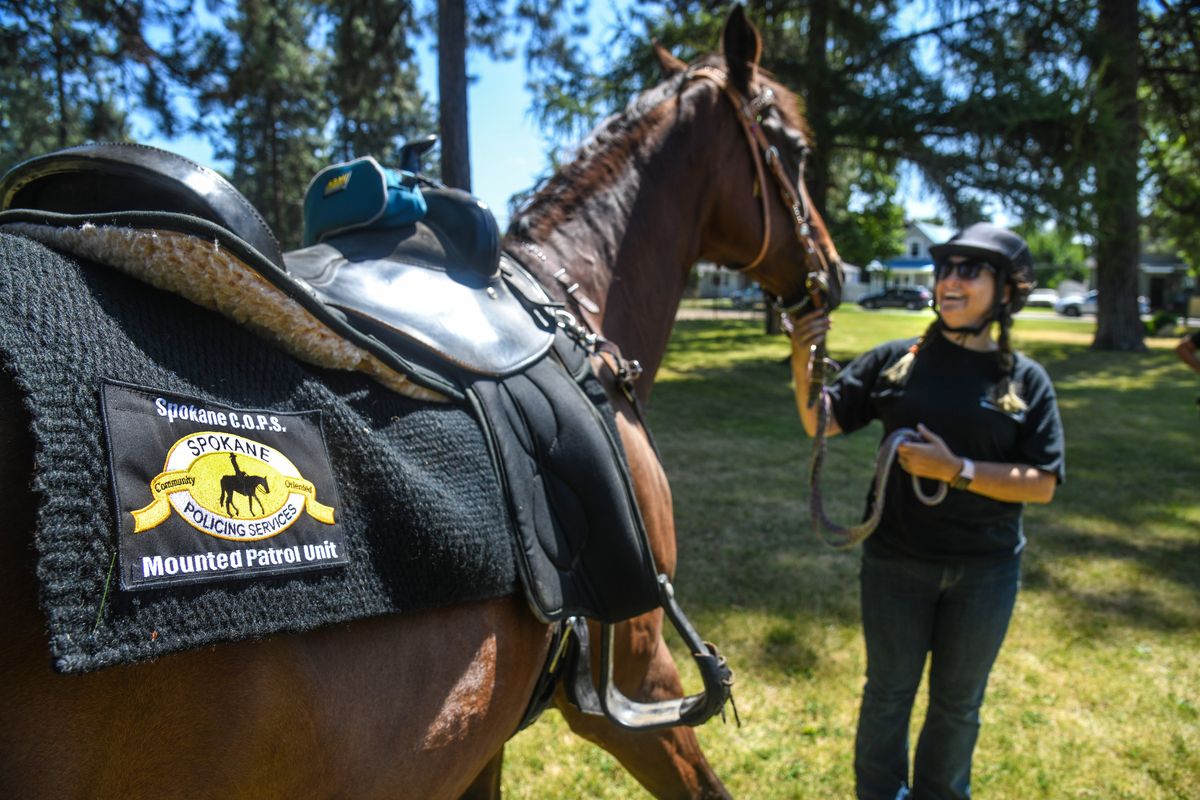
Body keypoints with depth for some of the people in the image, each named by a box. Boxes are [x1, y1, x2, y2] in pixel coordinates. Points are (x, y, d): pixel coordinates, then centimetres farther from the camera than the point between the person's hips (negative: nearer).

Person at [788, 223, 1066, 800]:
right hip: (896, 562, 0)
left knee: (958, 703, 19)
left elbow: (1042, 485, -10)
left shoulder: (1025, 380, -5)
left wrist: (956, 469, -23)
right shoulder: (896, 361, -5)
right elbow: (821, 424, -7)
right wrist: (803, 367, -24)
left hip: (984, 572, 1)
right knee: (888, 693, 16)